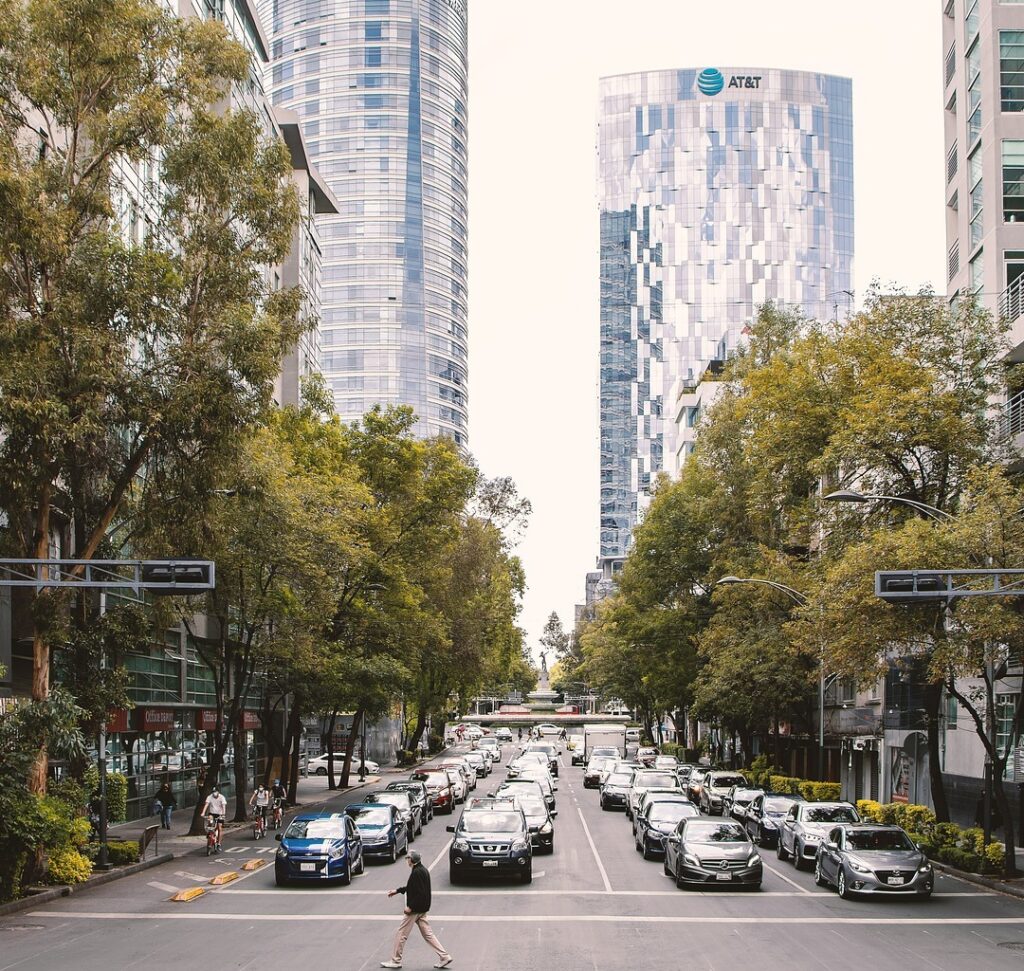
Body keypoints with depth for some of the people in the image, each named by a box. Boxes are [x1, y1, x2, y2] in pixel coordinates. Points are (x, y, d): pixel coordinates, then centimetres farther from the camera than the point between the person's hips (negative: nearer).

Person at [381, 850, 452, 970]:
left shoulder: (417, 873, -21)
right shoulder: (423, 870, 11)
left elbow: (420, 893, -26)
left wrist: (410, 907, -21)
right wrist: (396, 891, 26)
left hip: (415, 909, -10)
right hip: (422, 910, 10)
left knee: (401, 934, 3)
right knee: (427, 934, 11)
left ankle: (395, 961, 12)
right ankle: (444, 956, 7)